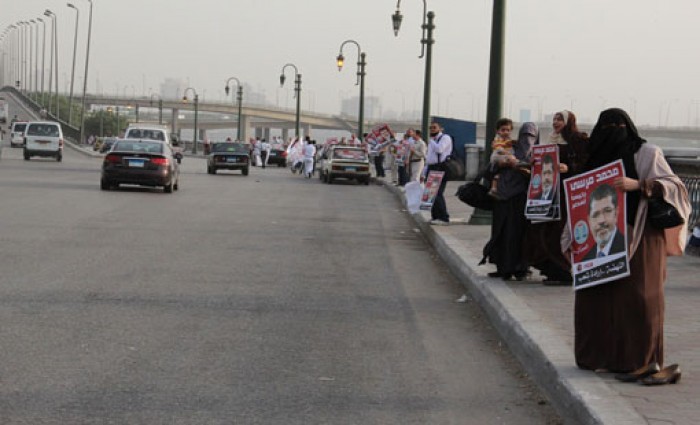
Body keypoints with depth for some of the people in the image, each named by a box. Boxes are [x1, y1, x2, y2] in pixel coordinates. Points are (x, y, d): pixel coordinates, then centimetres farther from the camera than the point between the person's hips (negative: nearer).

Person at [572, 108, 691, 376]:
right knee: (595, 297, 1)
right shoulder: (600, 156, 16)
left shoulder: (646, 153, 0)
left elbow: (673, 185, -9)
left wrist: (638, 185, -23)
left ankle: (640, 359, -1)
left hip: (638, 238, -5)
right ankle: (602, 355, 9)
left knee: (635, 298, -6)